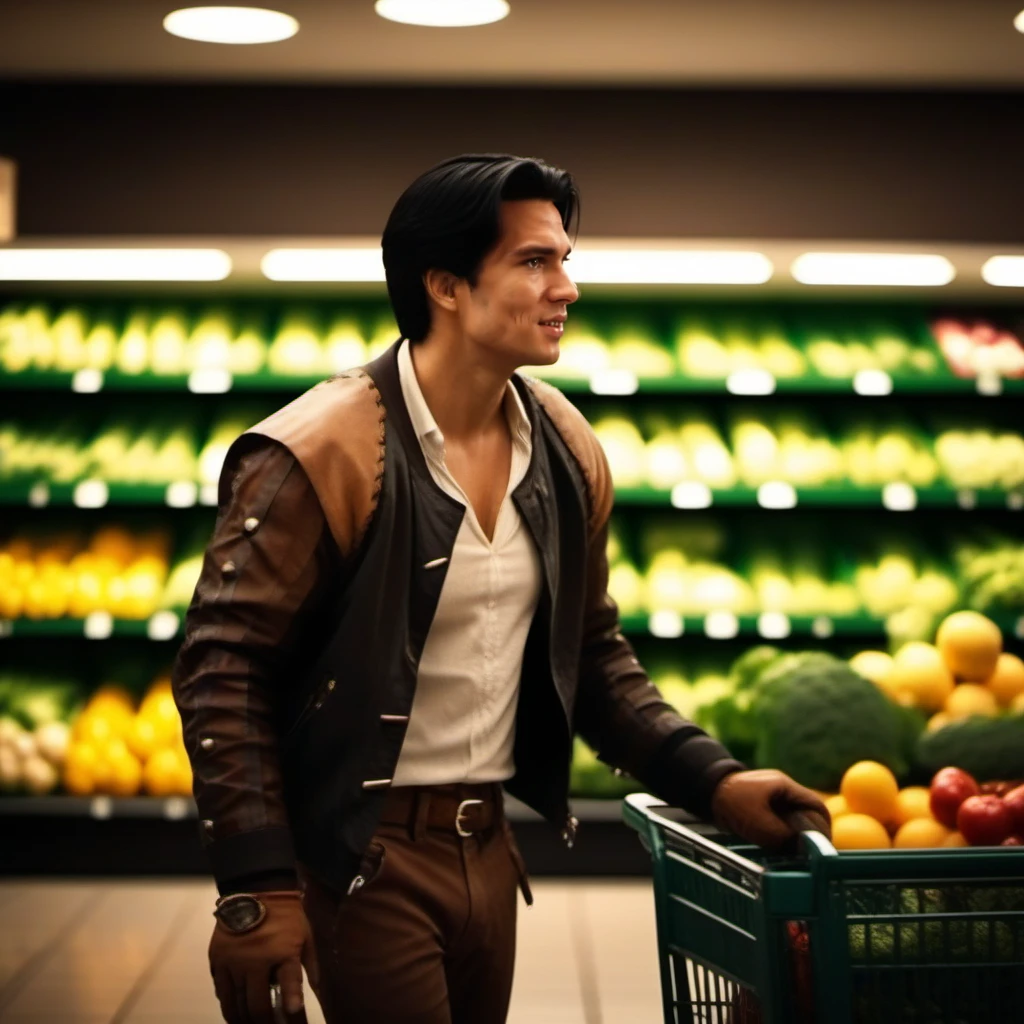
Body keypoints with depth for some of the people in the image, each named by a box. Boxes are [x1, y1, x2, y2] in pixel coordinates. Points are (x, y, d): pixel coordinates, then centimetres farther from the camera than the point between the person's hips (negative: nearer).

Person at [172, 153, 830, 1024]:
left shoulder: (568, 452, 4)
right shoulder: (324, 453, -17)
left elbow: (591, 652, 13)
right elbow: (221, 671, -15)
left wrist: (711, 779, 1)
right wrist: (256, 889, -20)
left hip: (488, 846, 7)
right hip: (364, 857, -6)